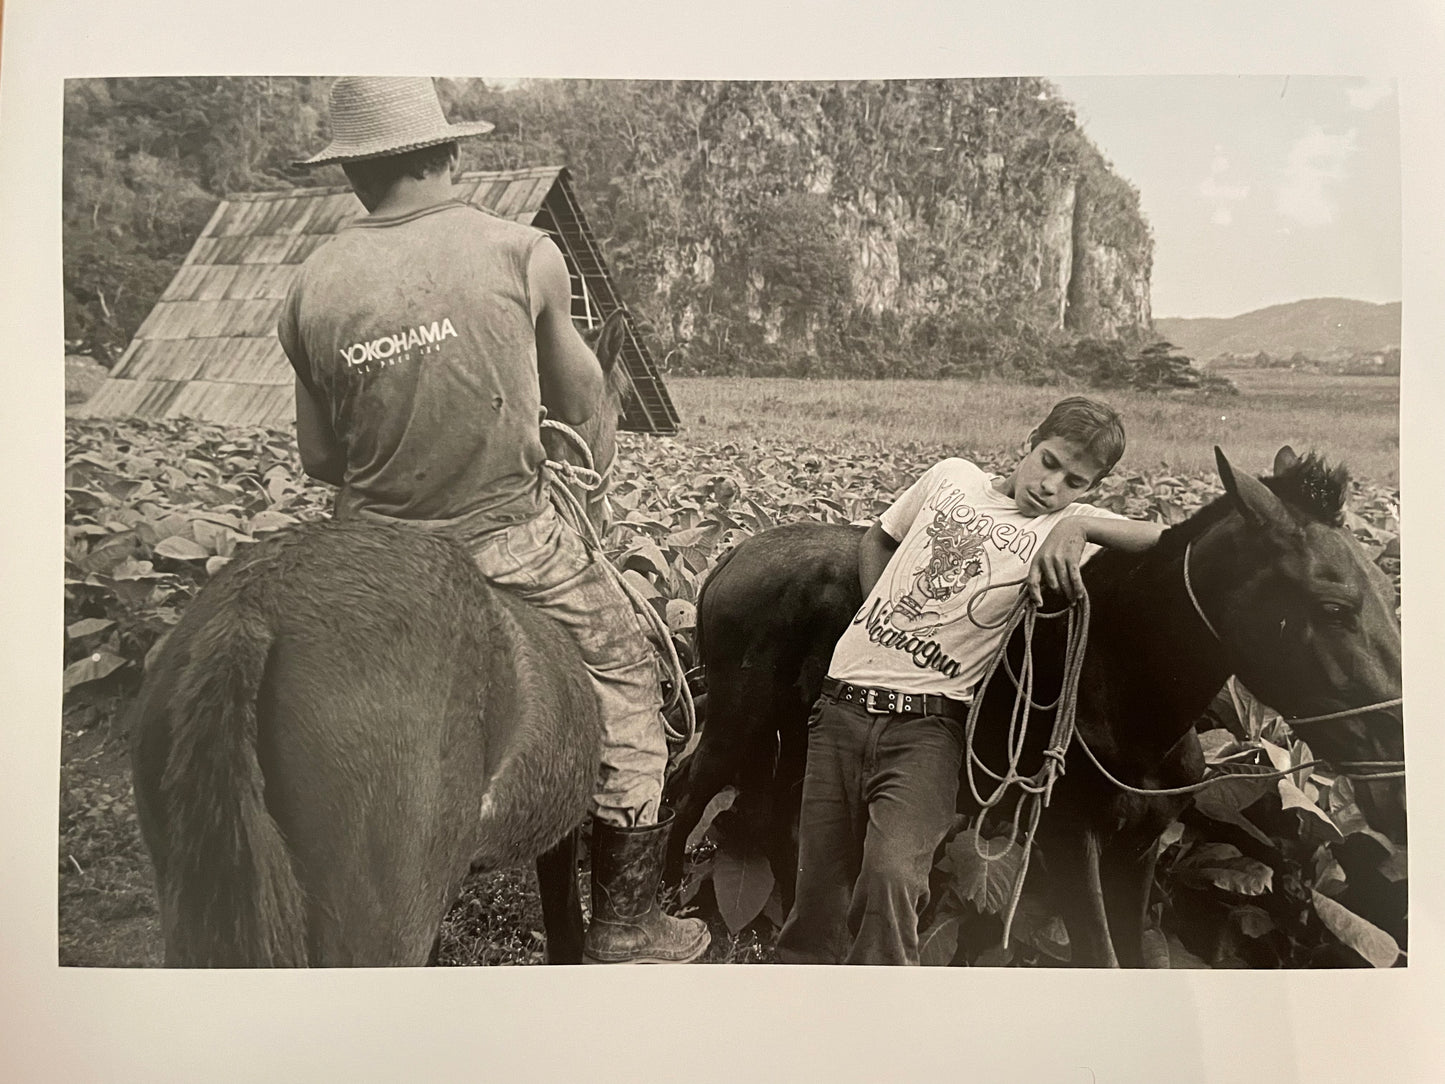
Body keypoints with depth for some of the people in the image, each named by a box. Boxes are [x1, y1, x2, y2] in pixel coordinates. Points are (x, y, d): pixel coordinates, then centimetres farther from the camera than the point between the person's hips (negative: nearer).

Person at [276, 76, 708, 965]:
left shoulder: (311, 292, -2)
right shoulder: (523, 254, -7)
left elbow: (319, 458, 4)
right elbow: (582, 403, 4)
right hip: (512, 542, -3)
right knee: (627, 677, 15)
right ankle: (627, 929, 20)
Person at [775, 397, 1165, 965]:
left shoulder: (1067, 527, 6)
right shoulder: (952, 476, 13)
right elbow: (877, 540, 25)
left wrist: (1077, 525, -19)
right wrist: (882, 615, 9)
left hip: (926, 725, -2)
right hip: (843, 707, 3)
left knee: (891, 875, -24)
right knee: (818, 892, 5)